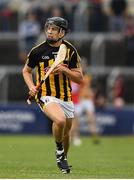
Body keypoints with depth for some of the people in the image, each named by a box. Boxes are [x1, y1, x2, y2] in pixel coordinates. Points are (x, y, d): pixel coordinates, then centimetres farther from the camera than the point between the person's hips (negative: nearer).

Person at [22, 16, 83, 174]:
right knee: (60, 120, -31)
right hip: (46, 95, -3)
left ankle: (63, 158, 42)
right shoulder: (38, 51, -4)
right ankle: (59, 150, -4)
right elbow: (26, 70, 12)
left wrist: (64, 70, -17)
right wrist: (31, 86, -6)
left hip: (66, 97, 3)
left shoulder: (70, 50, -1)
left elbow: (79, 78, 0)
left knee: (66, 133, 14)